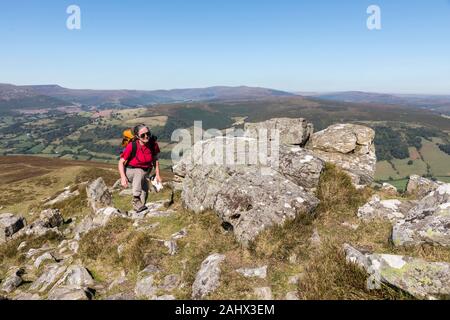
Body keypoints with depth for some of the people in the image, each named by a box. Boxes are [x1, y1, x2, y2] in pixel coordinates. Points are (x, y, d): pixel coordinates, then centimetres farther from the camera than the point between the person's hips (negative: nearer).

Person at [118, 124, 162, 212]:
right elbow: (121, 162, -15)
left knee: (144, 193, -5)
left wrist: (157, 175, 2)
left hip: (145, 172, 4)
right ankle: (136, 201, -33)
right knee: (140, 173, -35)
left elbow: (155, 159, 4)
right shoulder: (132, 146, -23)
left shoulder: (153, 144, -13)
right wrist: (123, 177, -27)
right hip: (130, 171, -4)